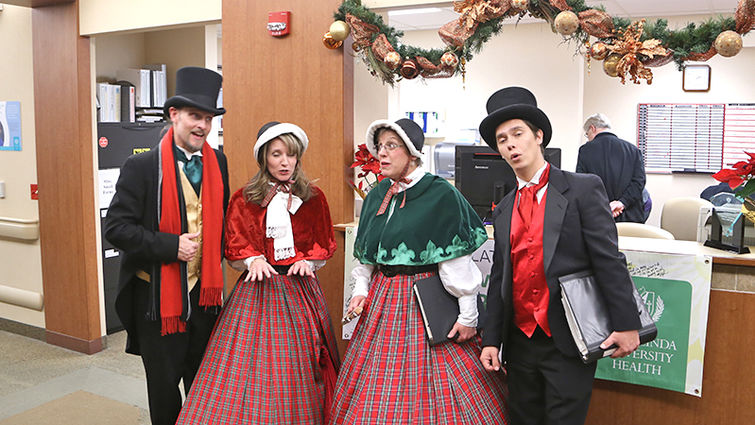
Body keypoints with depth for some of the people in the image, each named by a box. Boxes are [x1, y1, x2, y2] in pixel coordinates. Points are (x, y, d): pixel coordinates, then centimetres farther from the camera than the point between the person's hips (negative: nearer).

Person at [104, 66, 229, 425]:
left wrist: (215, 257, 5)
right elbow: (117, 227, -14)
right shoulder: (142, 167, -10)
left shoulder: (218, 163, 4)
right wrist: (171, 246, -21)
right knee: (163, 382, 11)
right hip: (158, 294, -4)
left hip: (205, 291, 4)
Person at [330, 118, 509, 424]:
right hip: (381, 301, 6)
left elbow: (457, 258, -11)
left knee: (424, 383, 0)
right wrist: (362, 289, 3)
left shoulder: (440, 194, -9)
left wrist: (468, 315, -12)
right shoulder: (377, 196, 10)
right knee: (376, 393, 11)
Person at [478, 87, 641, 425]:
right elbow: (499, 279, 12)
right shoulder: (503, 211, 11)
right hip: (520, 343, 6)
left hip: (568, 343, -5)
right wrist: (491, 340, 8)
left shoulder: (583, 189, -5)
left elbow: (609, 261, -10)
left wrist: (626, 325, -13)